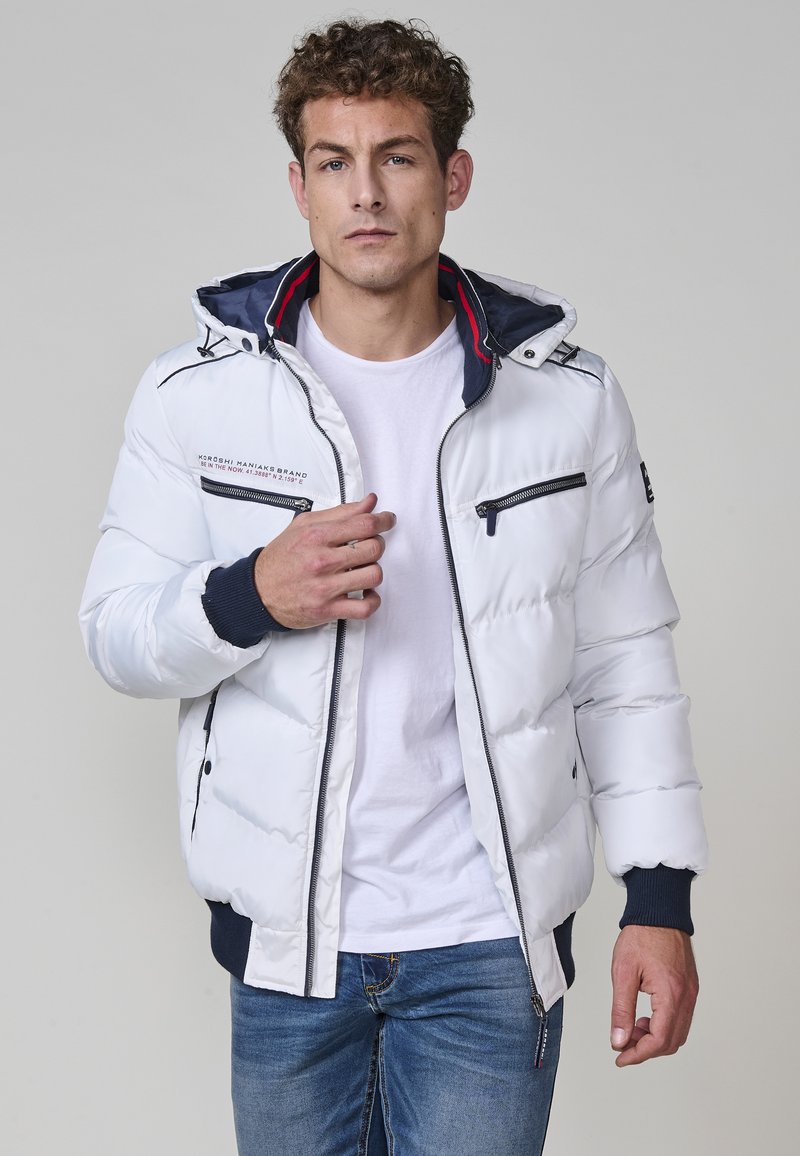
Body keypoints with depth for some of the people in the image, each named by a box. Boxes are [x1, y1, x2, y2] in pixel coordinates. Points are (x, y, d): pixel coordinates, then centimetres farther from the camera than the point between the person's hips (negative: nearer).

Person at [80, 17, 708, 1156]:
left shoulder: (569, 397, -1)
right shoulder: (196, 395, -2)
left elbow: (625, 662, 3)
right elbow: (117, 634, 1)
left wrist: (660, 898, 0)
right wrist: (251, 599, -20)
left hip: (488, 940, 0)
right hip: (285, 933, 1)